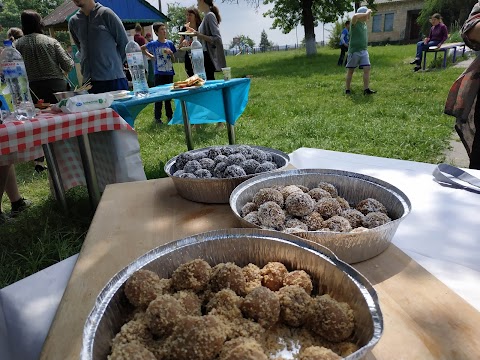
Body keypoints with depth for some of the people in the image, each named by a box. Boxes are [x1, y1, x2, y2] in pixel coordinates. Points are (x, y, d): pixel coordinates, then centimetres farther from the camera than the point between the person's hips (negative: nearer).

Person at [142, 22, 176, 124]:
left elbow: (173, 60, 7)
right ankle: (157, 117, 8)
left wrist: (171, 53, -11)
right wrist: (151, 56, 5)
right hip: (159, 73, -3)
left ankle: (169, 116, 18)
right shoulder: (154, 44, -2)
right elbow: (142, 48, 14)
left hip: (169, 73, 3)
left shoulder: (169, 43, 5)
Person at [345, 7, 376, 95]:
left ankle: (366, 89, -6)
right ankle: (347, 89, 14)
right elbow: (354, 16, -34)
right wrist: (365, 14, -24)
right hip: (354, 51, -6)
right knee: (350, 71, 3)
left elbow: (367, 17, 36)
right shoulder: (354, 23, -11)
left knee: (367, 69, -6)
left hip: (364, 51, 6)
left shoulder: (364, 23, 10)